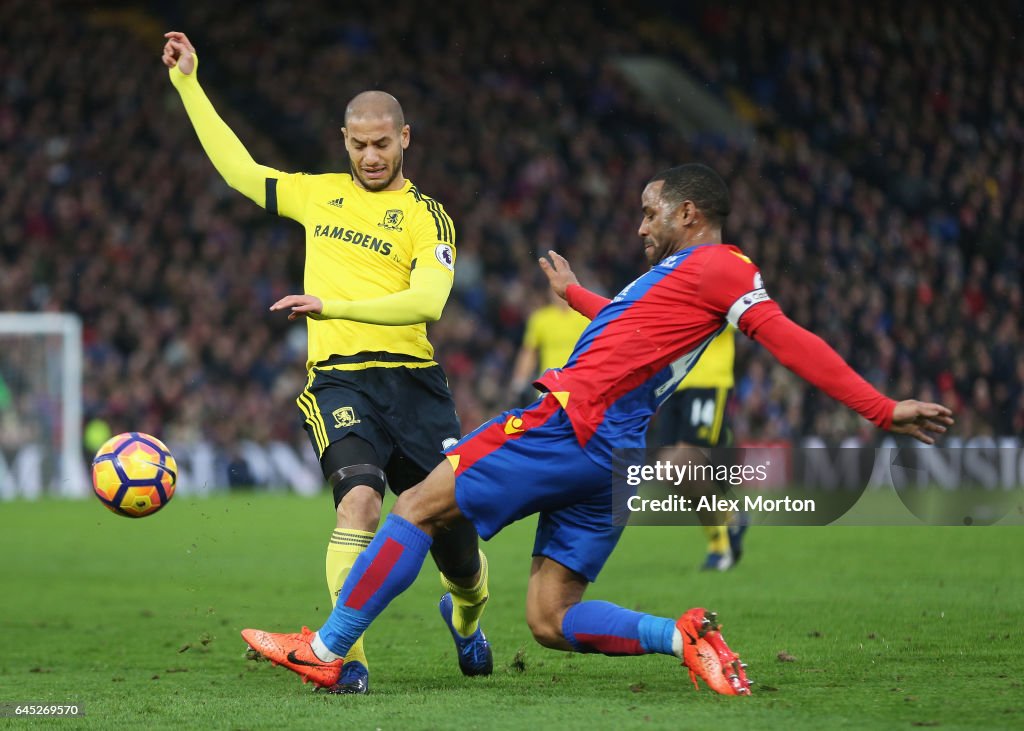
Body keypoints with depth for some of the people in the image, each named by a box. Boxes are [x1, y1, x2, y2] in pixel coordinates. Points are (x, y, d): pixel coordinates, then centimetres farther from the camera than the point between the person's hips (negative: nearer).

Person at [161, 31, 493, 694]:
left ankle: (467, 616, 39)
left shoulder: (427, 216, 3)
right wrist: (188, 84, 24)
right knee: (360, 497, -28)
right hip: (338, 381, 1)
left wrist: (334, 305, -21)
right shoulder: (319, 194, 15)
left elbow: (427, 301, -12)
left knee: (455, 535, 3)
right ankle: (347, 657, -24)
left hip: (413, 383, -1)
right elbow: (238, 168, 25)